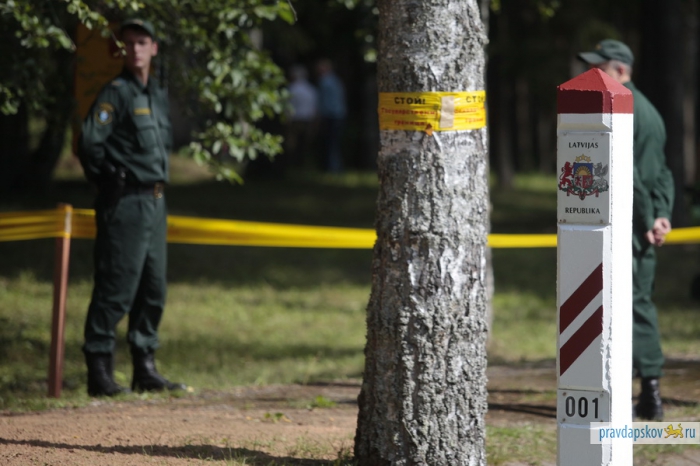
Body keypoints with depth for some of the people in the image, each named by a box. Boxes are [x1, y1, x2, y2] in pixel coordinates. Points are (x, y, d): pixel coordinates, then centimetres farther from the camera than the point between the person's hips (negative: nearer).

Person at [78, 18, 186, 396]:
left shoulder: (159, 96, 16)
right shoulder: (116, 93, -9)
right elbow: (90, 142, -17)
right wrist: (108, 181, -8)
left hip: (154, 202, 8)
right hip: (125, 204, -8)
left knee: (153, 289, 11)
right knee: (116, 288, -9)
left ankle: (145, 369, 18)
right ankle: (99, 371, -7)